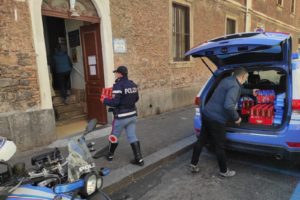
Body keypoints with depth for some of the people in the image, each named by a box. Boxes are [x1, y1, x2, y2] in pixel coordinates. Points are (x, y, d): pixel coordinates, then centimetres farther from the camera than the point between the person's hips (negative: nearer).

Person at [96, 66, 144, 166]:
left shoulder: (118, 85, -18)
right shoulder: (133, 84, 6)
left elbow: (115, 102, -22)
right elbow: (136, 98, 14)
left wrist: (105, 100, -5)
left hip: (121, 117, -6)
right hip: (132, 115, 7)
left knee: (114, 136, 14)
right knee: (132, 137, 11)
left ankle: (110, 155, 34)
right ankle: (139, 159, 11)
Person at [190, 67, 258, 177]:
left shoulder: (228, 80, 15)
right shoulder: (234, 86, -16)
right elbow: (228, 105, -29)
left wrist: (250, 92, 48)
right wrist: (237, 117, -13)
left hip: (206, 114, 9)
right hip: (216, 119, -9)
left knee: (201, 140, 17)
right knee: (220, 146, 8)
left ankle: (193, 164, 29)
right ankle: (224, 171, 28)